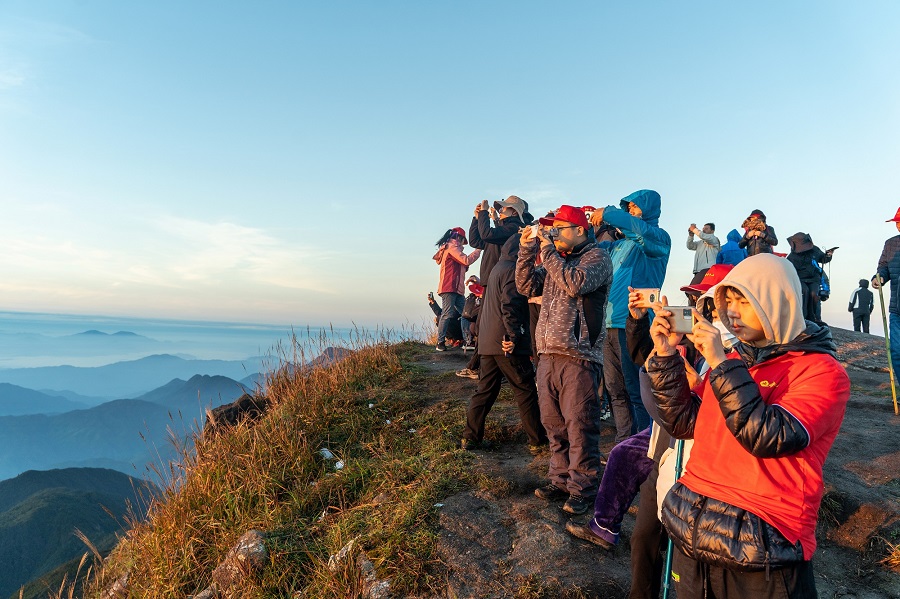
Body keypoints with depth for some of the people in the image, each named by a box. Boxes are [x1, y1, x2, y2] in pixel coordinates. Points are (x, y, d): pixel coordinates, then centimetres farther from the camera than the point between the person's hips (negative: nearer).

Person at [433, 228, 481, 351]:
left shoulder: (451, 248, 27)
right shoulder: (452, 247, -4)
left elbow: (463, 265, 27)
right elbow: (466, 260, -13)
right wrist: (478, 250, -3)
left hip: (457, 289, 10)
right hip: (449, 288, -10)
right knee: (447, 315, -13)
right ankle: (440, 343, -13)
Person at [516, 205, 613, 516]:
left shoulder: (597, 256, -3)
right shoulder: (555, 258, 19)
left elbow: (576, 283, -21)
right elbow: (527, 286, 13)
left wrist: (548, 251, -14)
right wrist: (527, 249, 3)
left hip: (578, 357, -7)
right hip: (548, 355, 7)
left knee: (579, 427, -1)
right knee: (554, 424, 14)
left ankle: (582, 489, 11)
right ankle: (561, 479, 27)